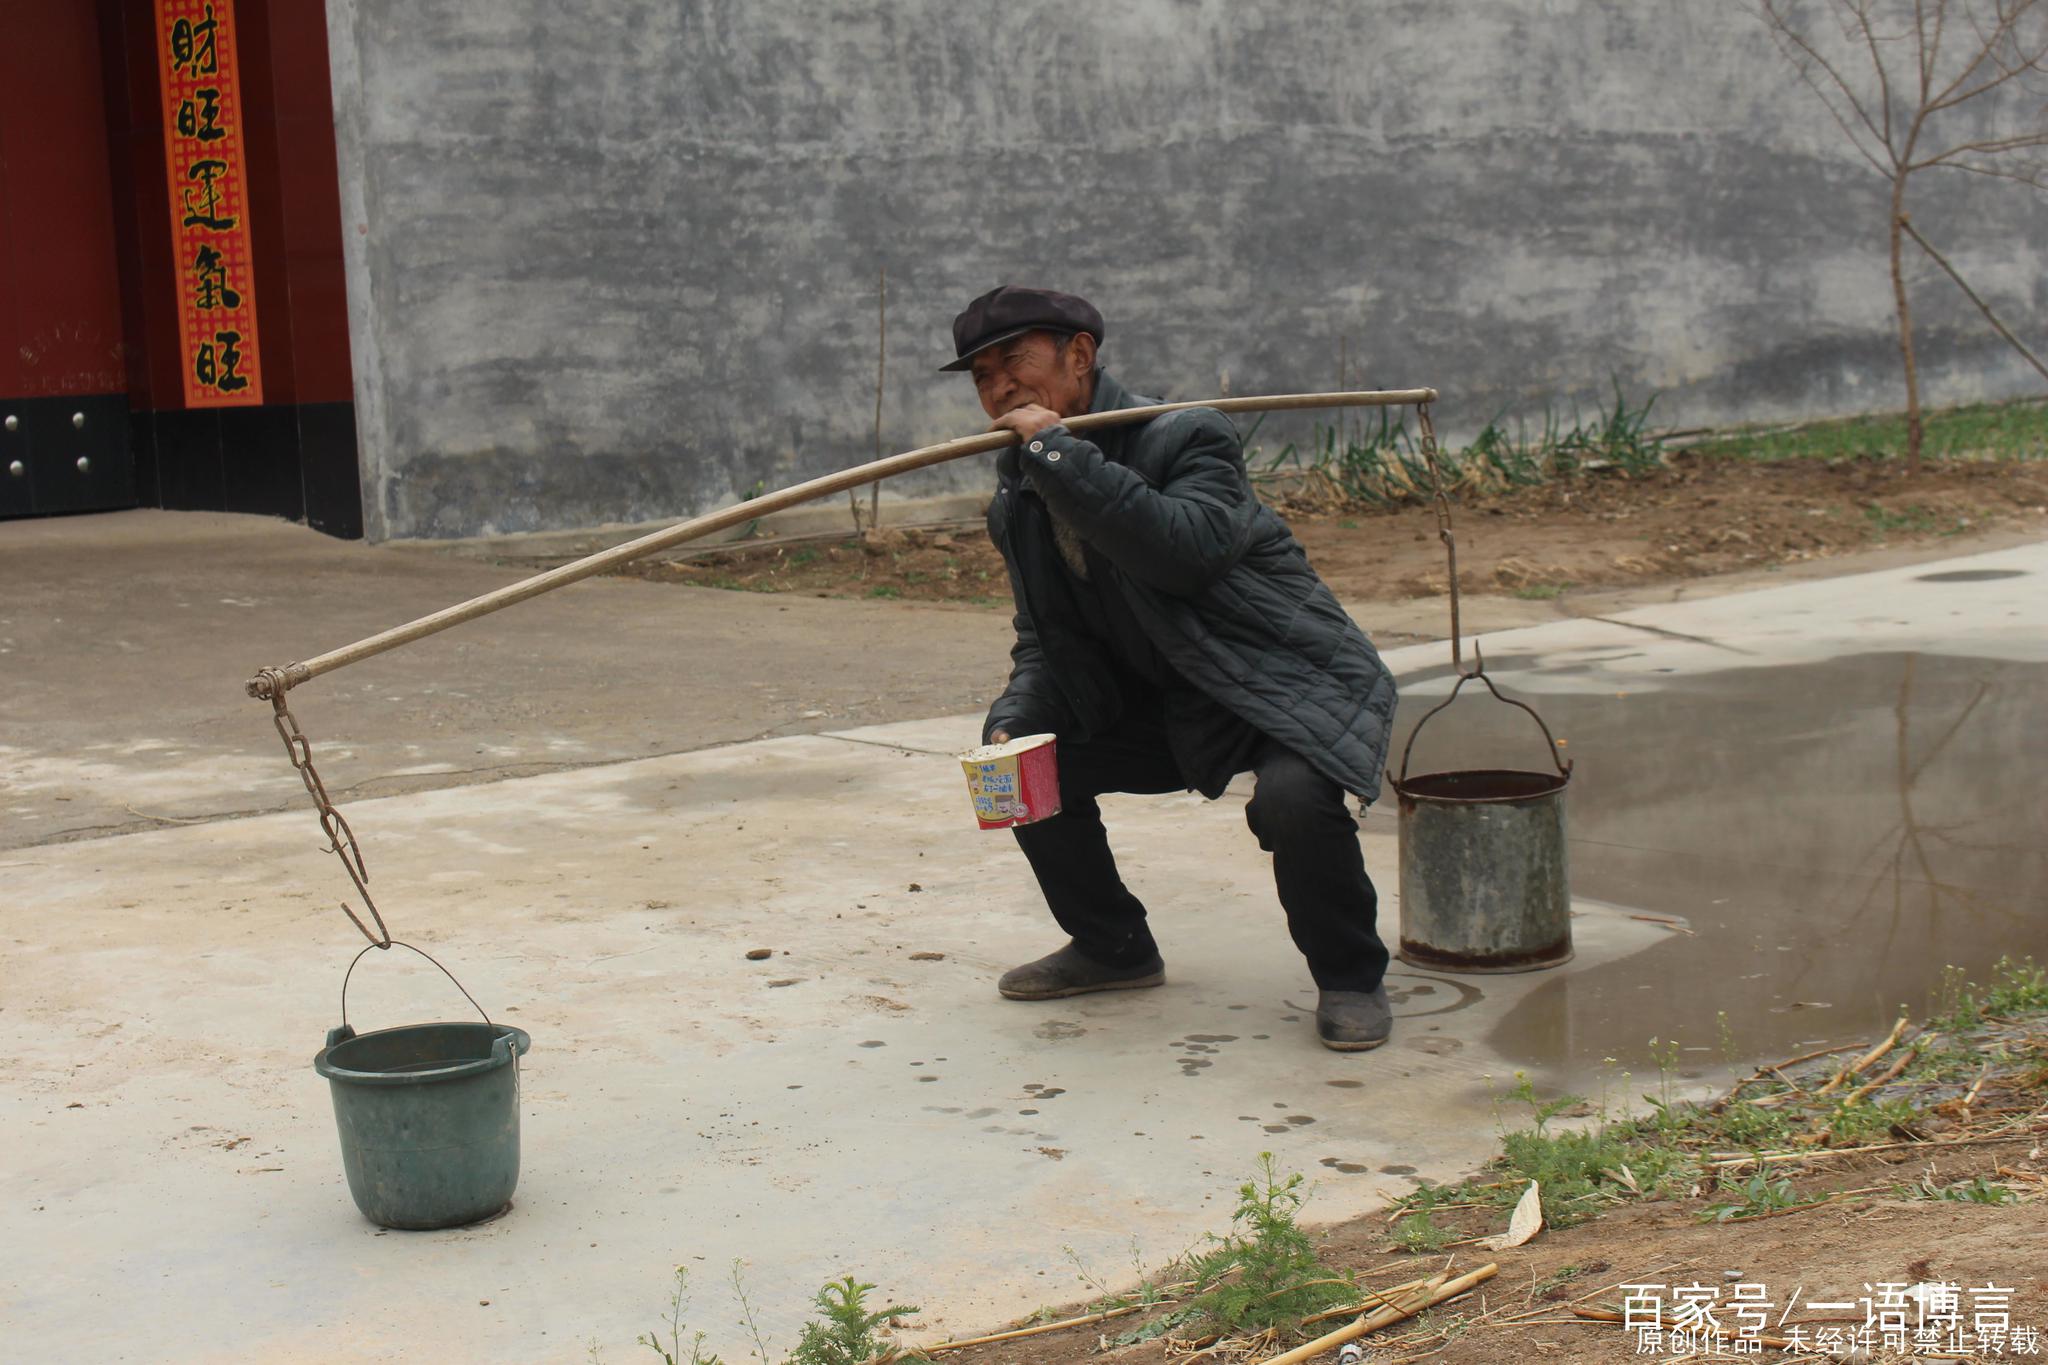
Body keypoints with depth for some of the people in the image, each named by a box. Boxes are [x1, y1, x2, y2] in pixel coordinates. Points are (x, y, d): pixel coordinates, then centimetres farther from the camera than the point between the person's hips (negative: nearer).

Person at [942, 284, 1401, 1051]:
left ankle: (1349, 977, -7)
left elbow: (1189, 550, -39)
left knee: (1292, 797, -35)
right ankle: (1112, 946, 16)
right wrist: (1012, 721, -13)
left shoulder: (1186, 437, -19)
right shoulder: (1021, 498, 2)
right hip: (1169, 702, 7)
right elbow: (1046, 641, 7)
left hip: (1295, 682, -7)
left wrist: (1059, 452, -37)